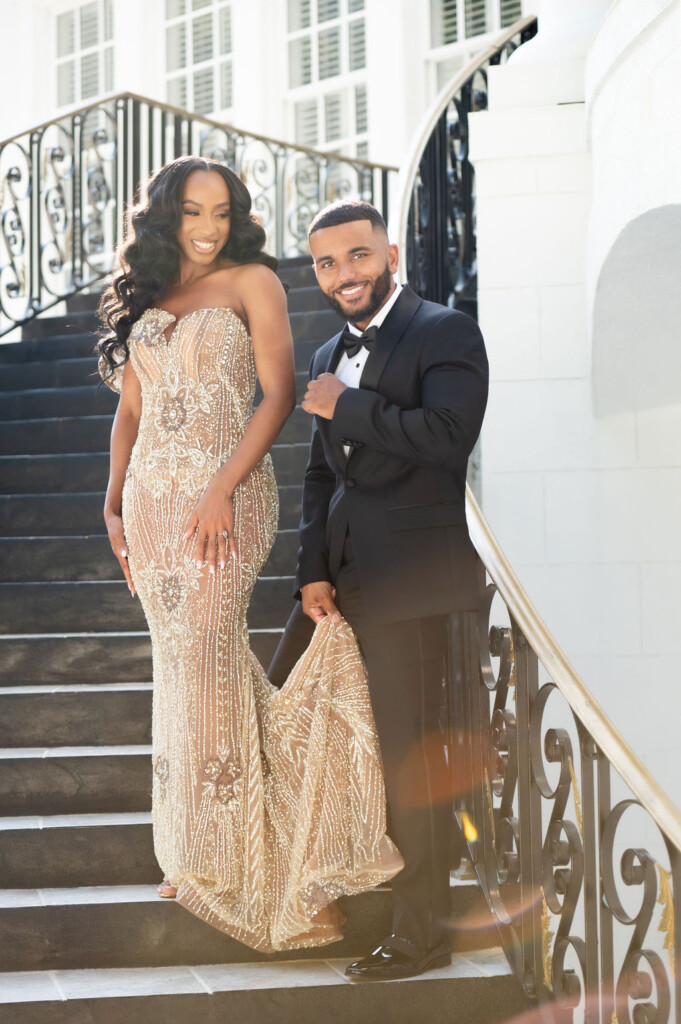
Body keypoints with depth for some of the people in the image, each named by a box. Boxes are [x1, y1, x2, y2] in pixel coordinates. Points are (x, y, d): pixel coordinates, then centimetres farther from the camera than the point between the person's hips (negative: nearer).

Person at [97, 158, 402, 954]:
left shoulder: (252, 282, 0)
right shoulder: (143, 297, 15)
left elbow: (278, 395, -8)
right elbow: (130, 411, 16)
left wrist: (222, 489, -17)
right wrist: (113, 501, 6)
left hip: (224, 494, -5)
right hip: (152, 495, 5)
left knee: (202, 656, -5)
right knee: (182, 658, 8)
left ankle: (222, 857, 8)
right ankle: (194, 847, 18)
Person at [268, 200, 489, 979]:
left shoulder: (446, 333, -7)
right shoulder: (329, 357, 17)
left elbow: (449, 435, -23)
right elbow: (320, 474, 14)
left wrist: (347, 406, -15)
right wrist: (312, 573, 2)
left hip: (405, 579, -8)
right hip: (340, 576, 8)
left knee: (411, 757, -2)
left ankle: (421, 936, 12)